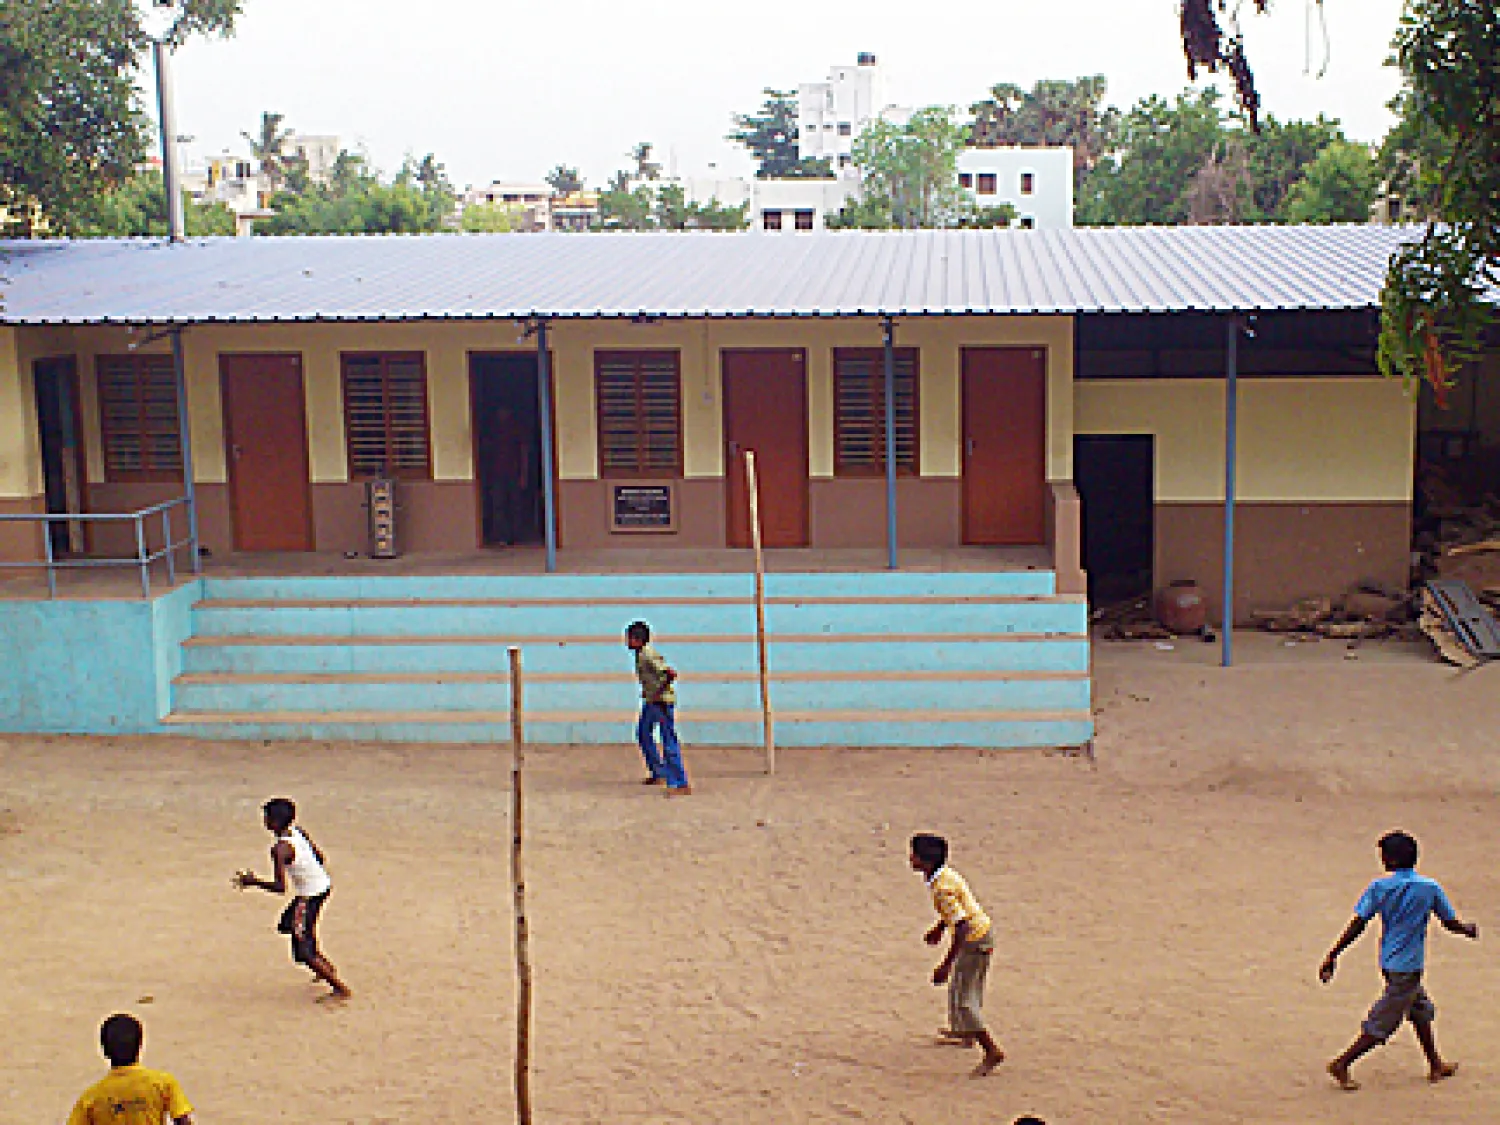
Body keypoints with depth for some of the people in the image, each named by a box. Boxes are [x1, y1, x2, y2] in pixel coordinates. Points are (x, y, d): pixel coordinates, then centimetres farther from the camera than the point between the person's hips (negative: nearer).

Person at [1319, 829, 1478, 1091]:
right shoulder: (1430, 888, -10)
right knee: (1382, 1024, 1)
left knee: (1421, 1009, 23)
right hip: (1407, 968, -4)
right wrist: (1468, 930, 26)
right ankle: (1342, 1064, -2)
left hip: (1390, 962, 4)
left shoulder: (1379, 887, -7)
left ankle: (1436, 1066, 33)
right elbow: (1451, 923, 3)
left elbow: (1357, 926, -10)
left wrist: (1332, 957, -6)